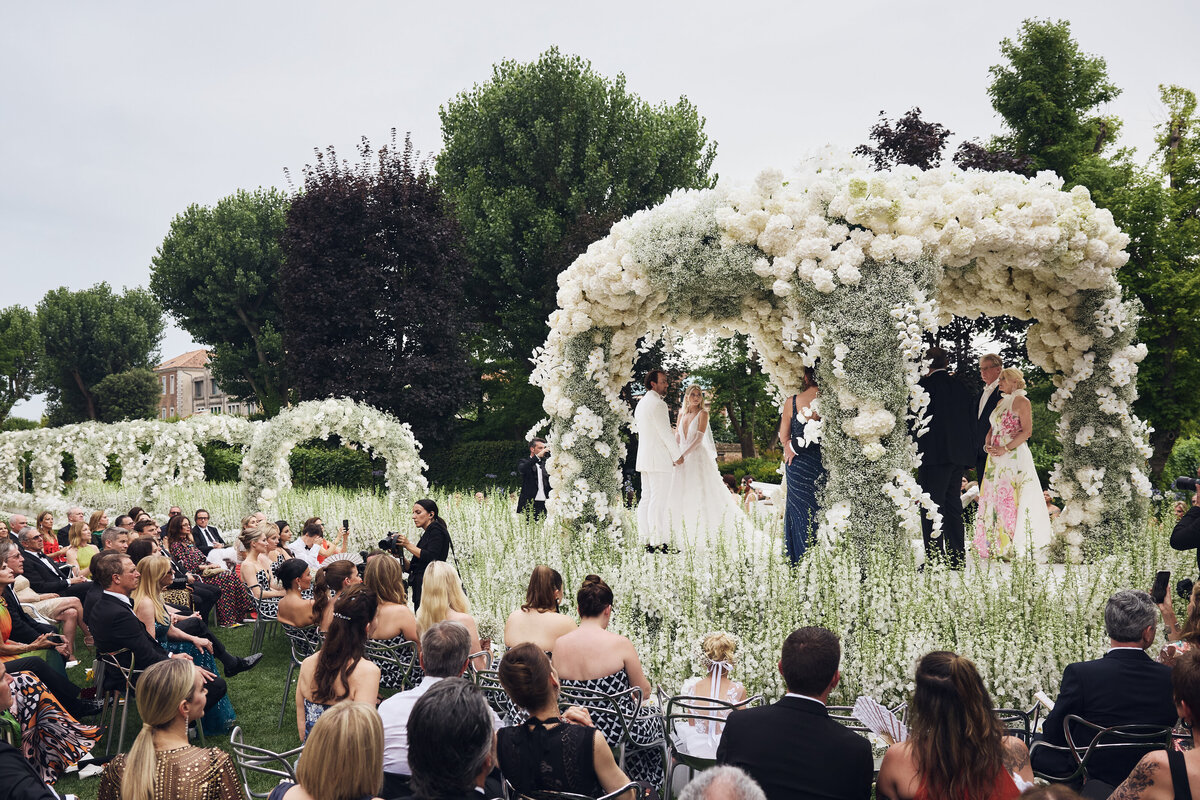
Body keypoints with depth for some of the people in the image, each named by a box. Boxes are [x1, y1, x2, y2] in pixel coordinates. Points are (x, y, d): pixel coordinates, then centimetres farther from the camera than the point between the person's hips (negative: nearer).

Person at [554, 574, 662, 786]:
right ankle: (648, 789, 44)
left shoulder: (559, 644, -8)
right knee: (655, 719, 30)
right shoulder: (620, 644, -20)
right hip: (616, 733, -5)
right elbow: (644, 692, -8)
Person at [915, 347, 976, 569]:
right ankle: (957, 560, 15)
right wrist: (966, 456, 17)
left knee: (931, 509, -5)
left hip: (934, 455, -6)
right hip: (959, 455, 7)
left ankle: (934, 560, -9)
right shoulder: (961, 387, 13)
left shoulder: (924, 385, -6)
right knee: (953, 508, 13)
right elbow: (970, 421, 14)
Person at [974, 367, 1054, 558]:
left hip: (1014, 455, -8)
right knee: (993, 496, 5)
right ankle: (997, 545, 9)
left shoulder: (1021, 401, -5)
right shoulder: (1001, 402, 19)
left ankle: (1015, 544, -5)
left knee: (1012, 498, -8)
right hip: (996, 457, 8)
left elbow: (1027, 431, -13)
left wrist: (1005, 449, -17)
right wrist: (988, 445, 2)